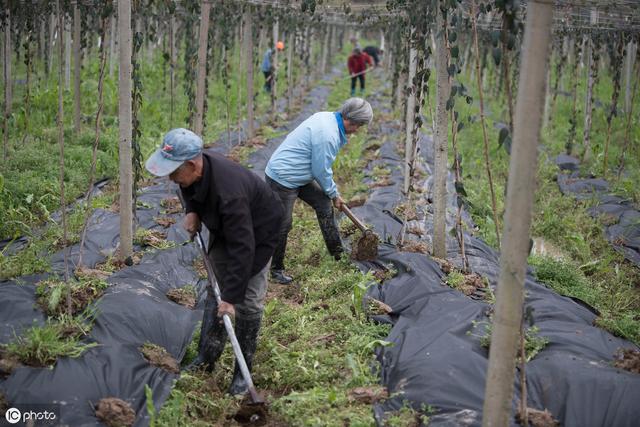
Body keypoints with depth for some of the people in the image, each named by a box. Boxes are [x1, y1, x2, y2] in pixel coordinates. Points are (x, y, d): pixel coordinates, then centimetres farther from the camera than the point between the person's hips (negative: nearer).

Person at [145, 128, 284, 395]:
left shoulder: (228, 191, -44)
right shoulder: (194, 168, -20)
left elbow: (242, 248, -41)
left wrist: (231, 297, -38)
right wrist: (192, 211, -11)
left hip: (258, 231, -8)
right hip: (225, 228, 8)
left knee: (248, 301, -8)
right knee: (216, 288, 11)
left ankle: (243, 372, 4)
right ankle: (207, 357, 22)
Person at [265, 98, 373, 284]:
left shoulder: (327, 117, 3)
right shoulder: (327, 135, -29)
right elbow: (321, 171, -19)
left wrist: (332, 191, 20)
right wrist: (334, 194, -3)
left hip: (298, 176, 10)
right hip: (282, 179, -10)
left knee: (324, 204, 13)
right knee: (283, 225, -1)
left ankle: (337, 252, 23)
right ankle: (276, 269, 15)